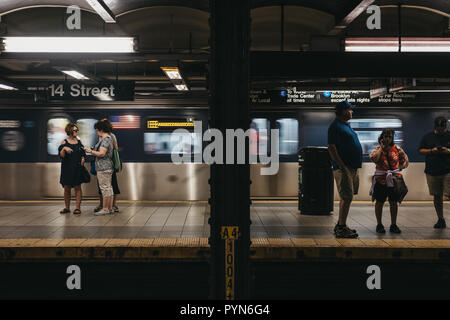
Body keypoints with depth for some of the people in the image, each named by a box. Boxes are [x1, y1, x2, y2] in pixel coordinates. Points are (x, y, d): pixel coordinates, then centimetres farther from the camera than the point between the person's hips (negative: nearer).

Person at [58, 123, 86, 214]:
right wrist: (64, 149, -25)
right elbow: (61, 155, -8)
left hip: (77, 169, 1)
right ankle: (67, 208, 14)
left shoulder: (79, 142, 8)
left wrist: (83, 159, -3)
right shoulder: (64, 142, -1)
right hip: (67, 169, -1)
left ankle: (78, 208, 2)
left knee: (77, 188, -1)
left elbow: (83, 154, 16)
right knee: (67, 188, 4)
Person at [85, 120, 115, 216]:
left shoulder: (105, 139, -15)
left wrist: (91, 151, -10)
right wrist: (94, 150, 16)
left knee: (105, 188, -7)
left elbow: (102, 154, -22)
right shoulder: (109, 138, 17)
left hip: (103, 167, -11)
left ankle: (105, 209, -3)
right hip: (109, 166, 11)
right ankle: (110, 208, 16)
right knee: (109, 187, 12)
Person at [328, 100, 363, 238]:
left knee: (346, 198, 13)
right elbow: (331, 148, -19)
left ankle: (340, 225, 21)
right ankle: (342, 228, -7)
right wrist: (342, 166, -23)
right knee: (347, 197, -11)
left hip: (352, 167, 10)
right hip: (344, 167, -10)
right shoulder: (335, 126, -12)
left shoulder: (346, 125, 19)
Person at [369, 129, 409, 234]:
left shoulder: (397, 149, 6)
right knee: (379, 202, 3)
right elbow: (374, 159, -20)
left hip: (394, 178, 2)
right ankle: (379, 224, 12)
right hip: (381, 179, -2)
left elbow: (405, 161, 19)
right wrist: (382, 147, -11)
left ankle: (393, 225, 14)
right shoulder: (377, 149, 1)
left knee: (394, 202, 5)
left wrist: (399, 168, 6)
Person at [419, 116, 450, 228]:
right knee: (437, 196, 8)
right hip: (432, 172, 2)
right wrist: (431, 151, -6)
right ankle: (440, 219, 19)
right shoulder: (427, 137, 11)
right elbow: (420, 150, 11)